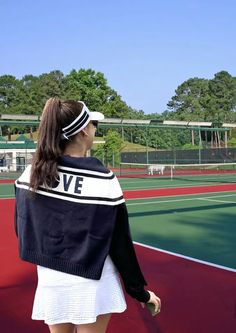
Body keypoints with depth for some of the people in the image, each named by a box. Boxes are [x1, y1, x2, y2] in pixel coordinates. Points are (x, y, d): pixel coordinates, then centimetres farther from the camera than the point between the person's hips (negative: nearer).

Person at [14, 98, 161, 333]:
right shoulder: (102, 179, -16)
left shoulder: (31, 174, -5)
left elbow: (23, 228, 5)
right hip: (91, 284, -3)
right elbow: (120, 241, -11)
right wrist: (140, 291, 0)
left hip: (50, 281, 4)